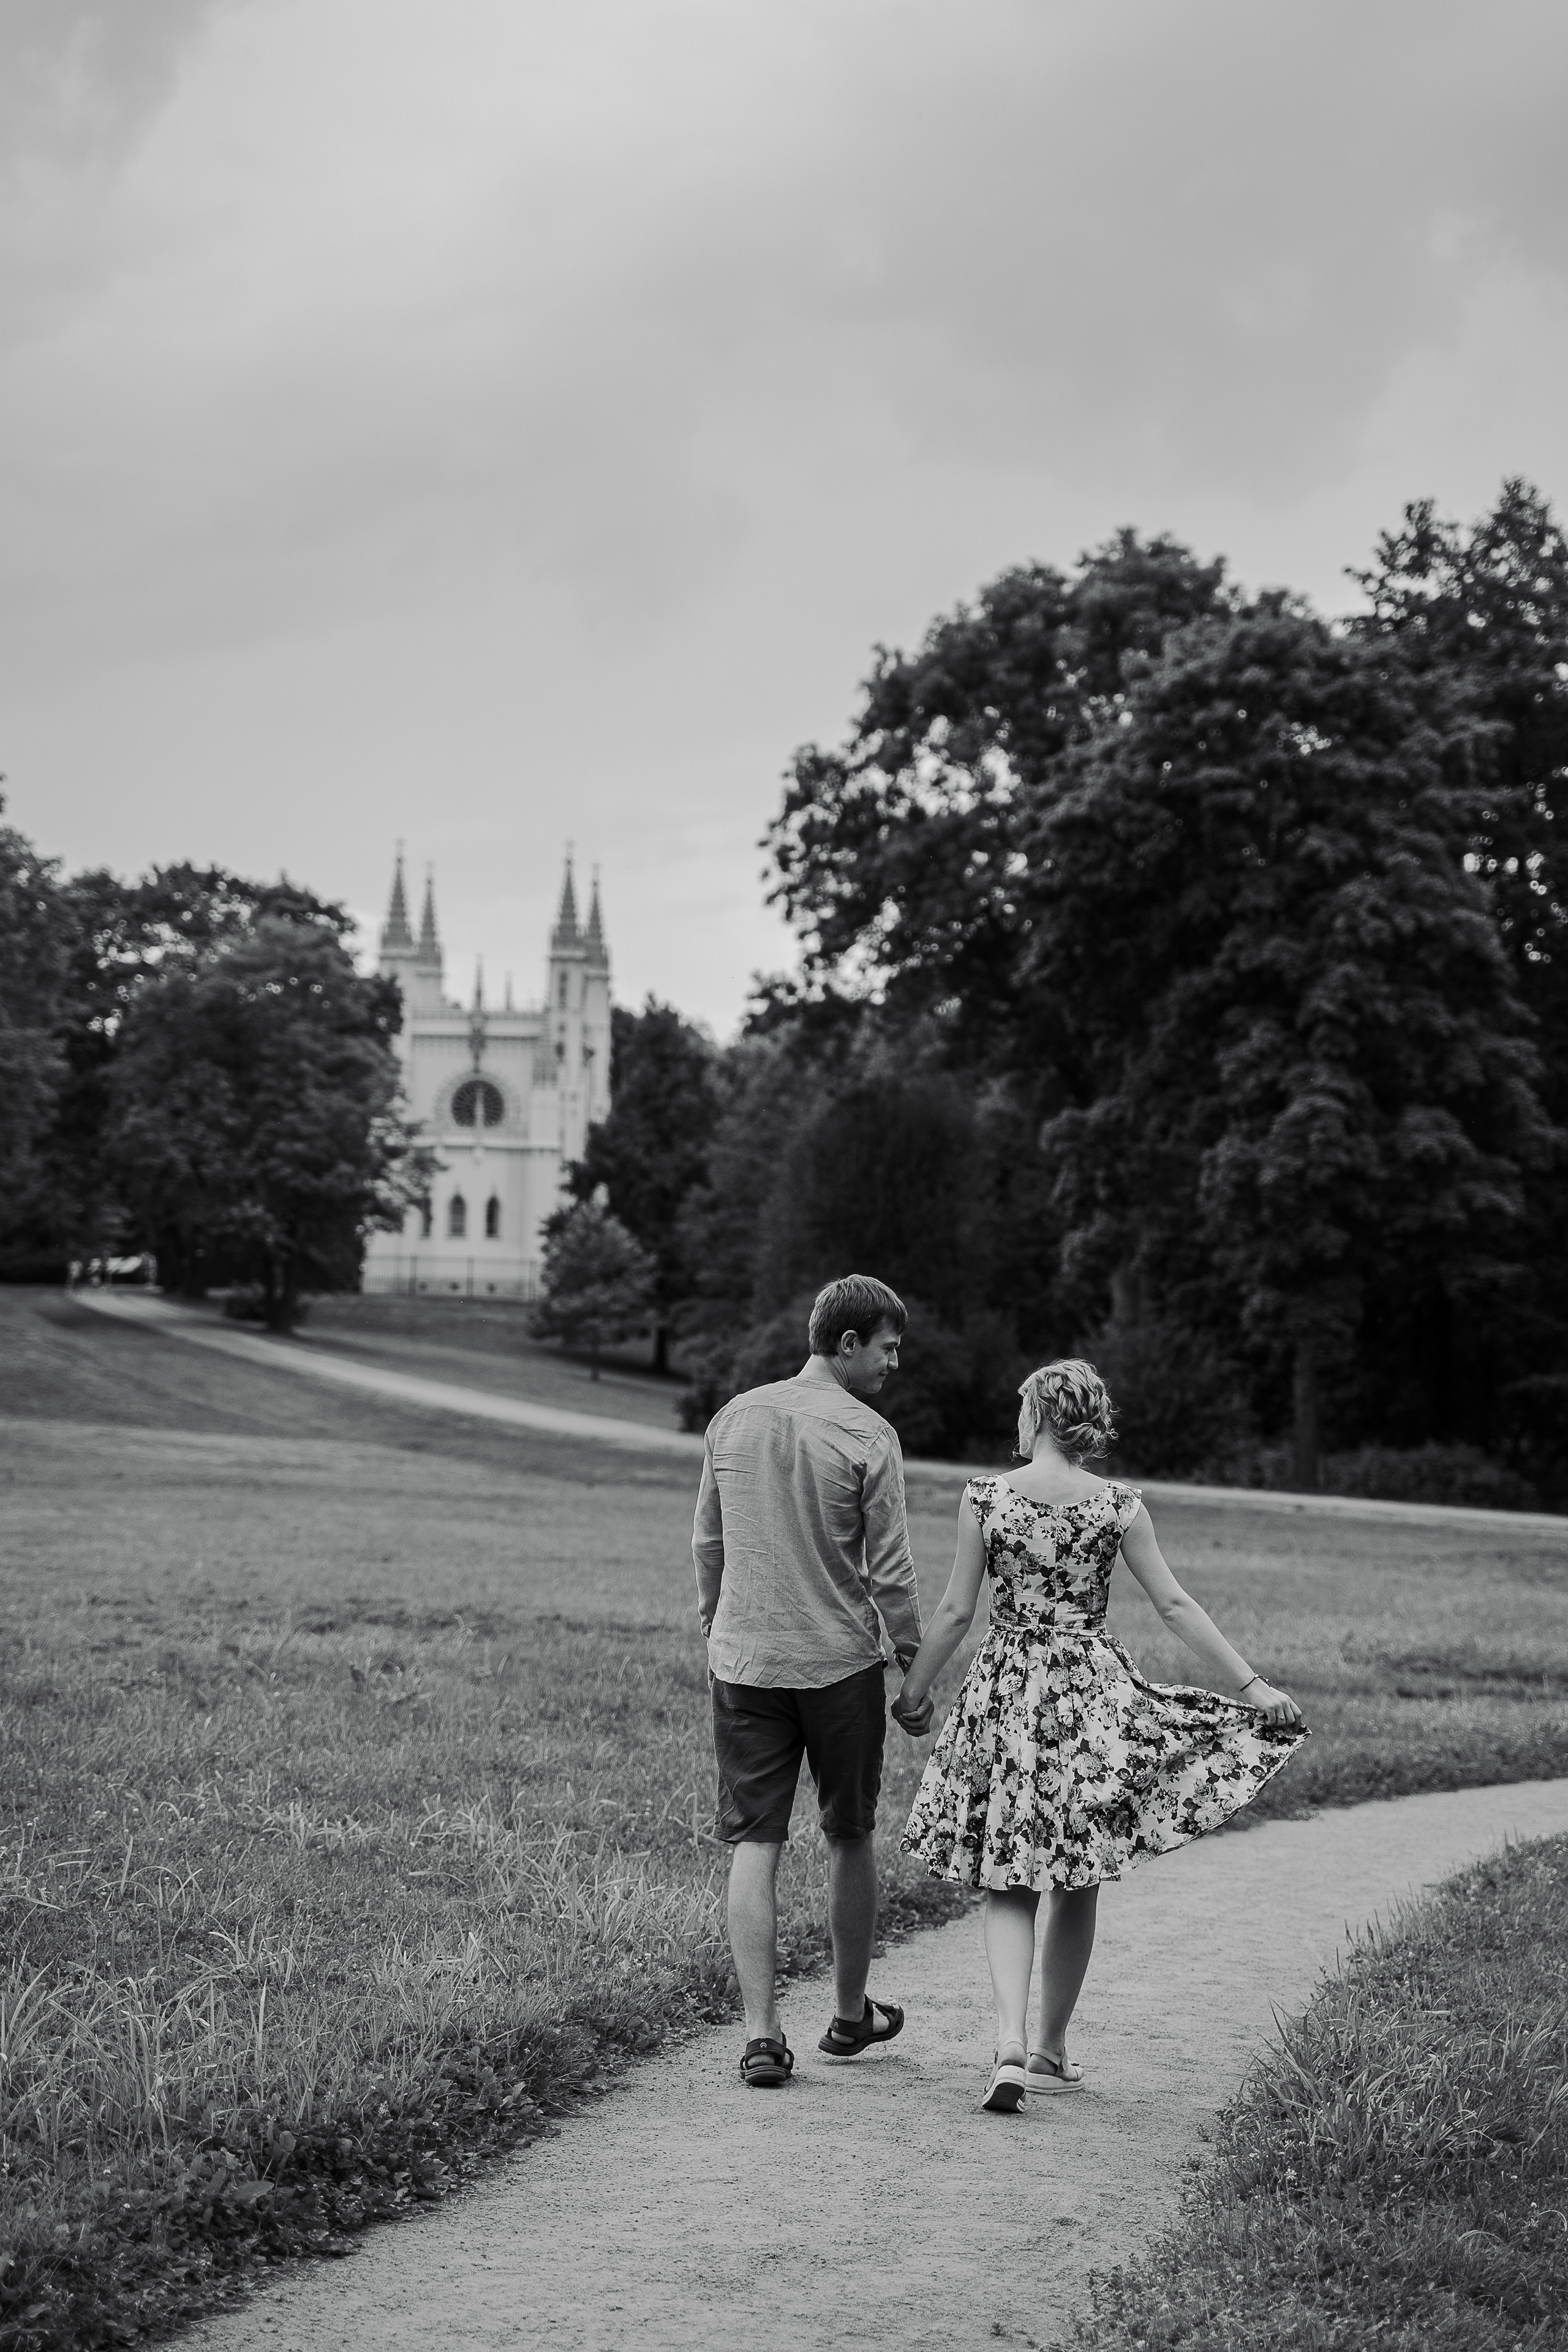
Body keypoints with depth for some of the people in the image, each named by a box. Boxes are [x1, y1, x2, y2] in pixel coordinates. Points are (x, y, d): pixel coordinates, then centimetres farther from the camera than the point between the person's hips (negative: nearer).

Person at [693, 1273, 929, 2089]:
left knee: (754, 1846, 3)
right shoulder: (867, 1437, -10)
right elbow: (889, 1570, -9)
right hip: (840, 1662, -3)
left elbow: (707, 1545, 12)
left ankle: (761, 2033, -3)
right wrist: (915, 1668, 1)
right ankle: (851, 2015, 28)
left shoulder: (734, 1419, 5)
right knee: (849, 1839, 14)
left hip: (744, 1660, 3)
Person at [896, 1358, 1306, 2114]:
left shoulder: (985, 1497, -5)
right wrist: (1250, 1685, 3)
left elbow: (956, 1611, -2)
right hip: (1092, 1693, 1)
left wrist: (915, 1689, 12)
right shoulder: (1118, 1505, -3)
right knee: (1077, 1885, 14)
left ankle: (1012, 2044, -12)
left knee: (1009, 1884, 6)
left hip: (1006, 1694, -1)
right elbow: (1175, 1606, -3)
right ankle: (1052, 2052, 21)